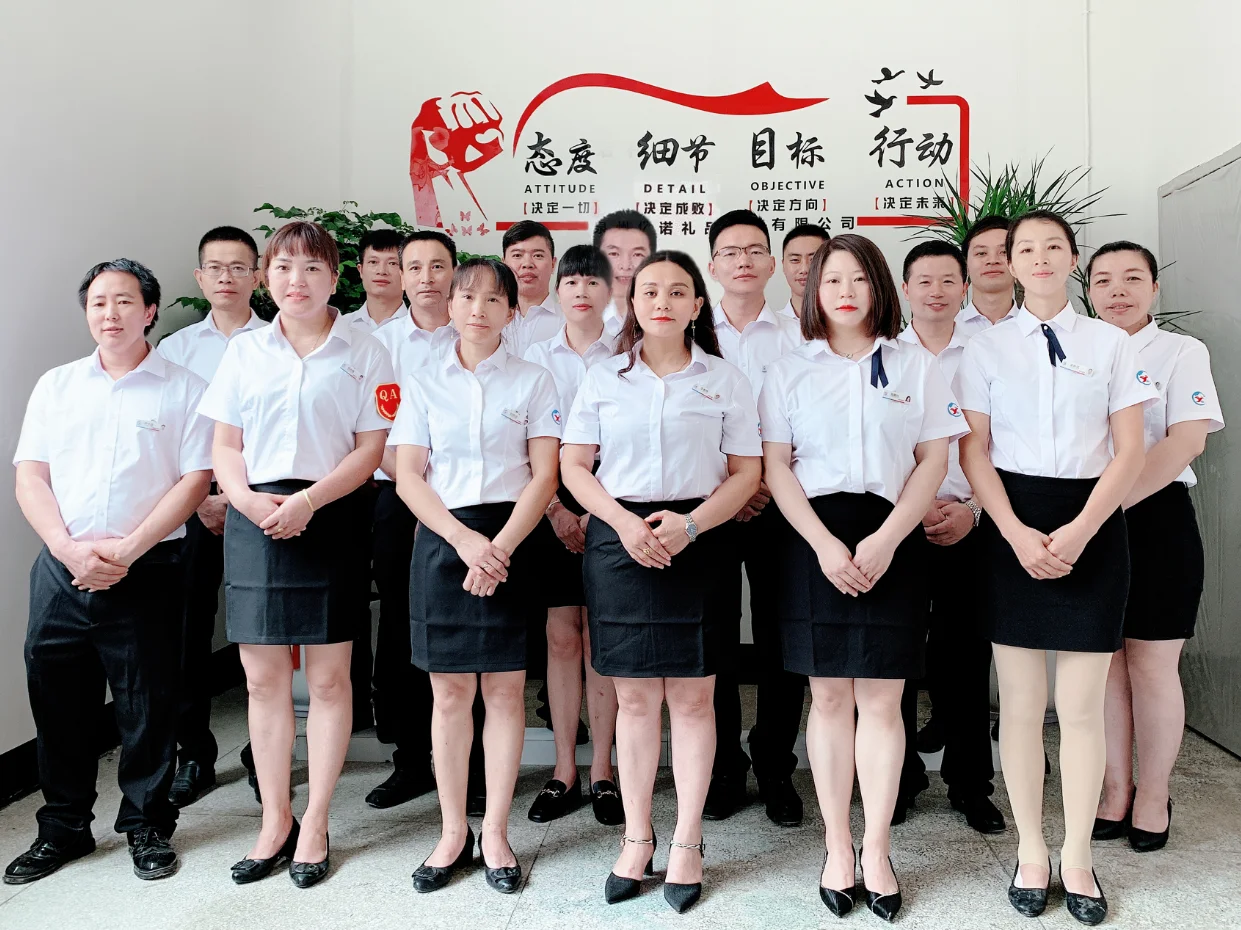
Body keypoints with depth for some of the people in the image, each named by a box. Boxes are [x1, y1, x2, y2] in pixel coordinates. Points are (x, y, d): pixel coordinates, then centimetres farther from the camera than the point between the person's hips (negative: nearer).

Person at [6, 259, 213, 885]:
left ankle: (148, 826, 22)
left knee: (147, 705, 4)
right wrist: (70, 550, -9)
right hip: (61, 568, 3)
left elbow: (194, 480, -5)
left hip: (146, 571, -3)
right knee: (58, 701, 10)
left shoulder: (183, 389, 2)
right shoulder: (57, 385, 13)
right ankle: (63, 828, 28)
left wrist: (126, 550, -13)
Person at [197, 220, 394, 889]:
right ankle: (274, 819, 23)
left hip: (330, 520, -2)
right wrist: (248, 499, -11)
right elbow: (224, 445, 9)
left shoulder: (364, 354, 2)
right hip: (254, 522, 3)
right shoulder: (244, 352, 11)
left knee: (328, 678, 3)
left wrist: (307, 500, -15)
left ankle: (315, 821, 18)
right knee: (262, 677, 7)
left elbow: (370, 449, -3)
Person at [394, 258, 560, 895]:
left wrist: (501, 546, -14)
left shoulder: (533, 381, 6)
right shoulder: (423, 384, 10)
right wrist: (465, 539, -13)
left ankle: (495, 833, 16)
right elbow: (408, 476, 2)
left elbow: (544, 474, -2)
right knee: (449, 691, 5)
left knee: (505, 687, 2)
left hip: (510, 540, -1)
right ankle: (452, 833, 19)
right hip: (442, 539, 1)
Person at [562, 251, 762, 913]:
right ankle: (636, 839, 21)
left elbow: (746, 472, 2)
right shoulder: (603, 379, 9)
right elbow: (573, 465, 6)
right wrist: (624, 522, -11)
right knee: (634, 695, 7)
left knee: (692, 697, 4)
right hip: (618, 540, 1)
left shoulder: (725, 380, 6)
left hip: (695, 542, 0)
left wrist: (690, 523, -14)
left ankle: (686, 842, 19)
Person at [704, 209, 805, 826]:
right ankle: (723, 769, 20)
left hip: (779, 504, 0)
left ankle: (776, 770, 19)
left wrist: (771, 482, -12)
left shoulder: (796, 337, 7)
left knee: (782, 642, 2)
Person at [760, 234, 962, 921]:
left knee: (881, 700, 1)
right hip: (815, 539, 0)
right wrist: (824, 544, -11)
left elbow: (934, 460, 4)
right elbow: (775, 465, 2)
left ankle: (876, 850, 15)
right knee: (828, 696, 5)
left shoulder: (915, 366, 9)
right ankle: (836, 846, 17)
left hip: (892, 540, 0)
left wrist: (886, 540, -10)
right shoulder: (789, 370, 8)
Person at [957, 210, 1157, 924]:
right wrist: (1019, 534, -11)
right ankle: (1031, 850, 21)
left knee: (1082, 704, 3)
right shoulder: (986, 349, 5)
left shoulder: (1111, 344, 5)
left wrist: (1078, 532, -12)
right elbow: (974, 452, 1)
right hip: (1013, 524, 0)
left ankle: (1078, 856, 21)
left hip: (1093, 524, 0)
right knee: (1022, 700, 5)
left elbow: (1130, 451, 1)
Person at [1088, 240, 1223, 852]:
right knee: (1103, 663, 9)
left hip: (1155, 520, -3)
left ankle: (1153, 797, 21)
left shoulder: (1182, 352, 0)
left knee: (1150, 666, 4)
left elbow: (1187, 441, -14)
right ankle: (1115, 791, 23)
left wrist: (1109, 504, -22)